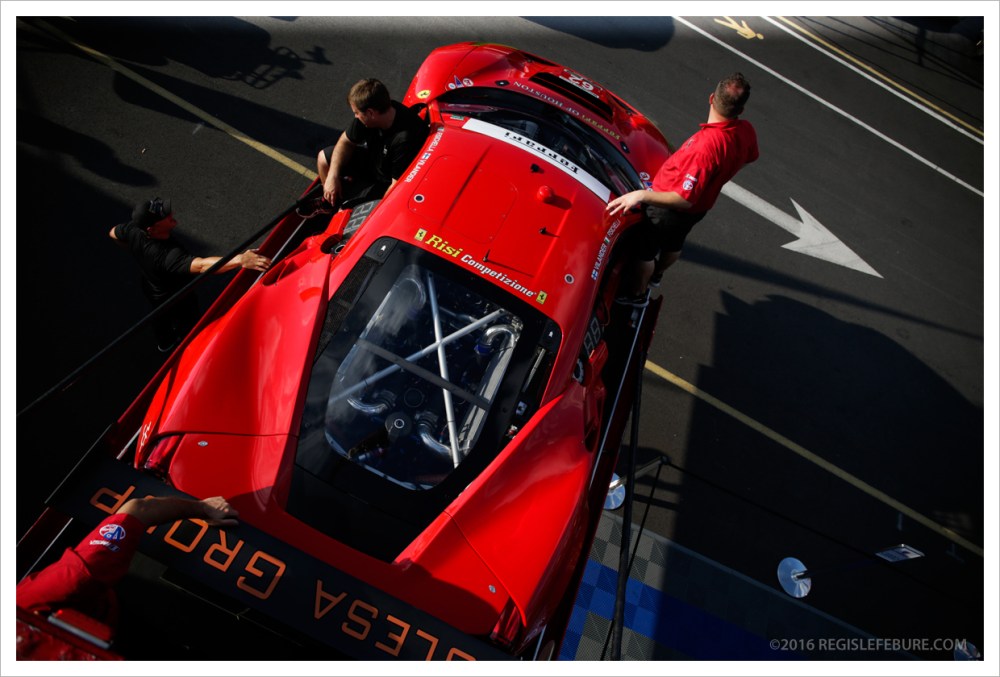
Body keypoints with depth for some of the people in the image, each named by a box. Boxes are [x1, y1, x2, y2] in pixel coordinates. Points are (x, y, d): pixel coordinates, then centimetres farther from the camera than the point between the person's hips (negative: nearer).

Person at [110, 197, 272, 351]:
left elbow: (113, 233, -3)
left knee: (161, 316, 36)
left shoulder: (133, 230, -26)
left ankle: (164, 343, 67)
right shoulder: (168, 255, -49)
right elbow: (202, 265, -65)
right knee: (189, 327, 24)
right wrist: (240, 260, -77)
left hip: (151, 290, 7)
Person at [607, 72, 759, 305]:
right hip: (701, 206, 8)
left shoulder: (705, 146, -40)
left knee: (645, 250, 16)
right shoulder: (747, 131, -15)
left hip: (672, 208, -8)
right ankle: (656, 275, 59)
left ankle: (636, 293, 38)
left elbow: (684, 199, -38)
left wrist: (642, 195, -36)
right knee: (674, 243, 32)